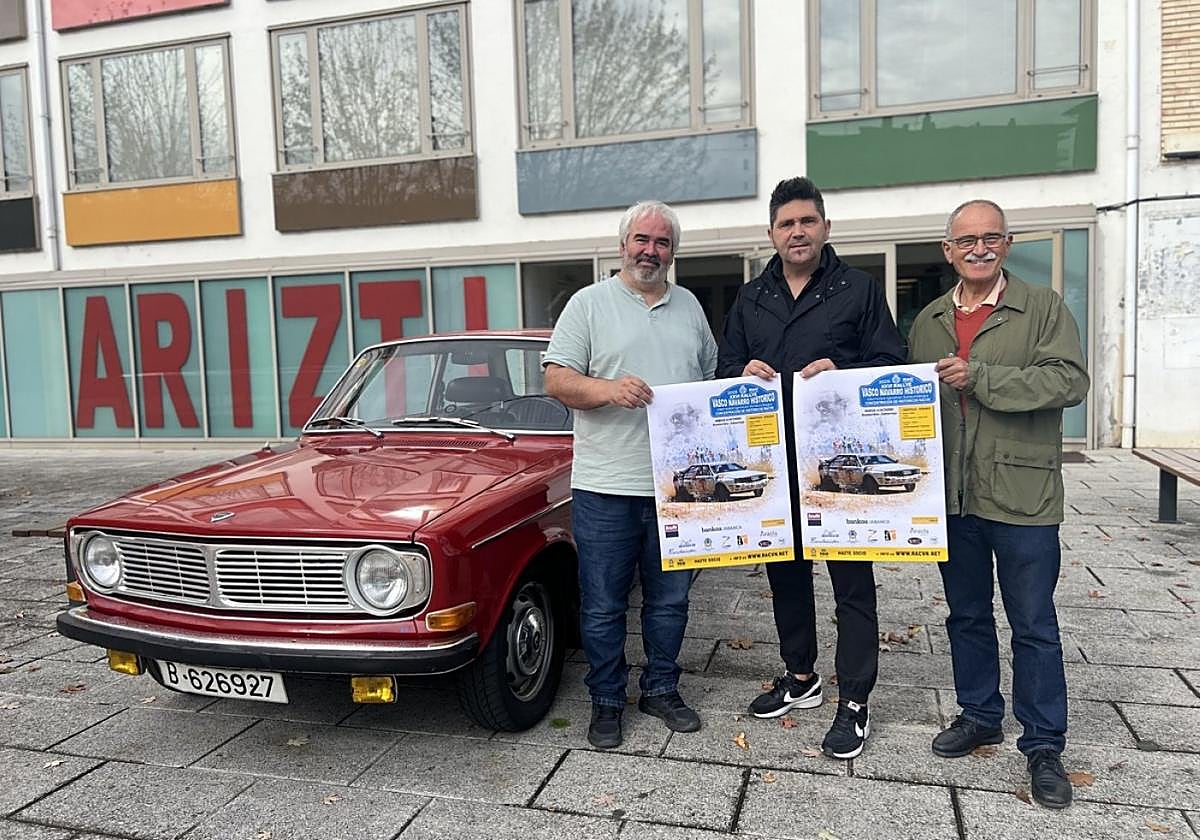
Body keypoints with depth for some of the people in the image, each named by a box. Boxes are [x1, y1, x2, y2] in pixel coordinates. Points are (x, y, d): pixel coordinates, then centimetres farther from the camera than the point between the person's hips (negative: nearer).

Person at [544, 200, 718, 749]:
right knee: (602, 606, 6)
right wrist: (608, 389, -23)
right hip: (605, 487, -4)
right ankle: (606, 702, 22)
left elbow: (712, 377, 21)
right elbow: (556, 379, -6)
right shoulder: (589, 303, 1)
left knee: (670, 601, 15)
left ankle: (661, 689, 32)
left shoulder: (689, 306, 15)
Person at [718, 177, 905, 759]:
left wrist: (840, 374, -19)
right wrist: (744, 374, -7)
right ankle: (800, 677, 33)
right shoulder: (750, 298, 14)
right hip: (771, 460, 5)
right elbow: (724, 369, 16)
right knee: (785, 571, 15)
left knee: (851, 579, 0)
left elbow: (891, 364, -1)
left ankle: (854, 703, 11)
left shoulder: (859, 289, 2)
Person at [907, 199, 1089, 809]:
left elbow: (1070, 381, -15)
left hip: (1022, 496, -4)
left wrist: (978, 378, -20)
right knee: (966, 616, 17)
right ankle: (979, 715, 34)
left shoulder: (1043, 308, -2)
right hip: (952, 496, 4)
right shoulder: (928, 321, 10)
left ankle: (1044, 745, 20)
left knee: (1034, 625, 6)